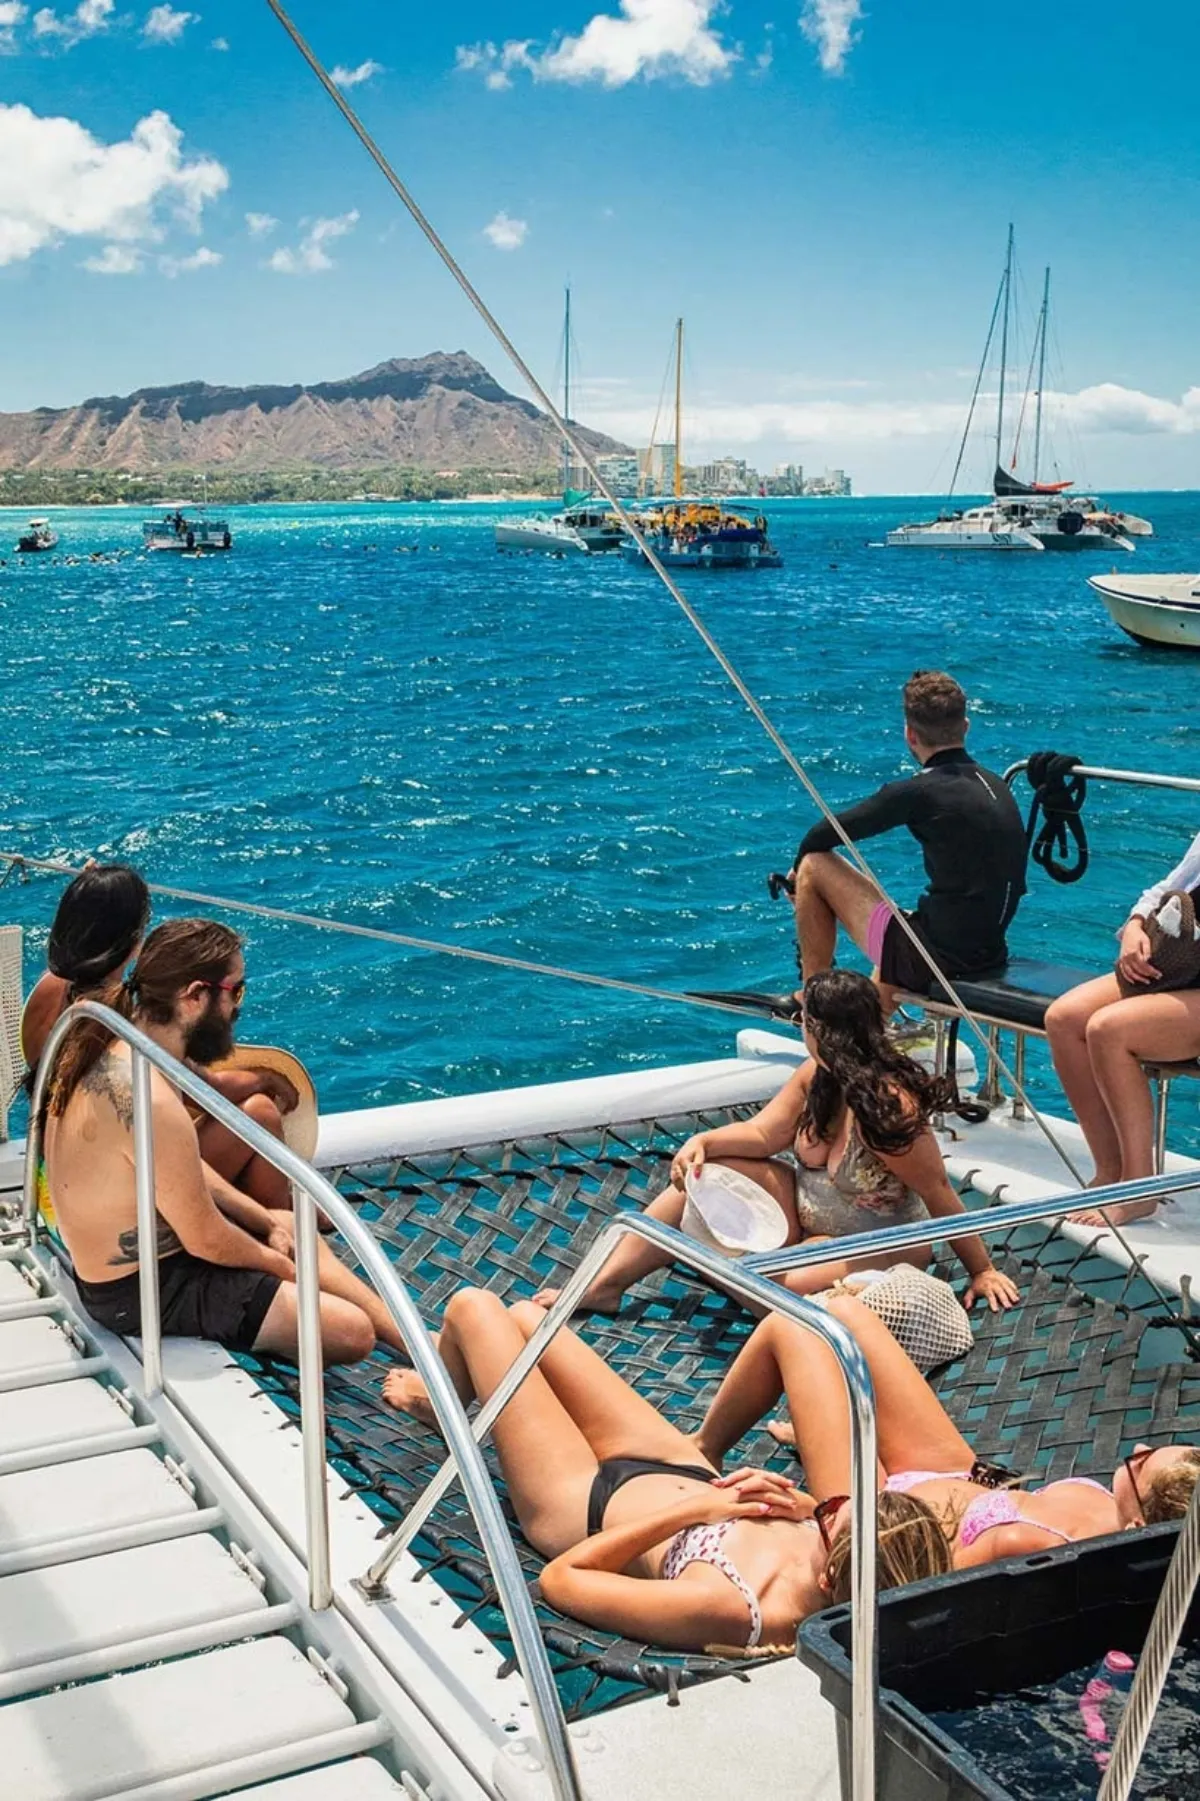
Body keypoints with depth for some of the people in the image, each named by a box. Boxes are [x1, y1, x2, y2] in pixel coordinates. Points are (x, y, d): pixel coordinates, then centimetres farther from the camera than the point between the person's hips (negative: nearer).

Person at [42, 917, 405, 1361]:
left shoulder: (110, 1049, -3)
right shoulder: (151, 1103, -33)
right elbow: (207, 1241, -22)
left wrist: (266, 1219, 9)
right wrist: (279, 1264, -4)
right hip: (140, 1291, -10)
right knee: (352, 1332, -10)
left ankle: (410, 1339, 31)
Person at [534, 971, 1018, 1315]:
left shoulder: (888, 1108, -31)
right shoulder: (816, 1076, -7)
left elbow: (940, 1194, -25)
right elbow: (763, 1133, 2)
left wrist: (981, 1270, -18)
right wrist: (703, 1142, -16)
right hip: (806, 1211, 8)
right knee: (698, 1174, -4)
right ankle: (603, 1286, -2)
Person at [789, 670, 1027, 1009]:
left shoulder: (919, 793, -16)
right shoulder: (996, 786, 7)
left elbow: (826, 835, -8)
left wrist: (799, 867, 15)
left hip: (934, 957, -8)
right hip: (992, 956, 8)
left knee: (815, 867, 5)